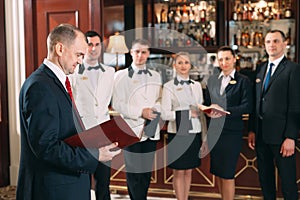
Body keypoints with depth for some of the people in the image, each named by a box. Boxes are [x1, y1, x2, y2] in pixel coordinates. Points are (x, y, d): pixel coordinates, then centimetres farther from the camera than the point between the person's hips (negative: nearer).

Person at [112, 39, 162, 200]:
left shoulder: (156, 76, 14)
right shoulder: (121, 75, 1)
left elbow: (159, 100, 16)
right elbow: (117, 103, -6)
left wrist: (155, 109, -6)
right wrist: (140, 112, -14)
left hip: (151, 130, 4)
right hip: (132, 129, -4)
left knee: (146, 172, 9)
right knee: (133, 173, -1)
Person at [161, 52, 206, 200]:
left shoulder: (197, 85, 10)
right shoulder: (168, 86, -3)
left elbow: (201, 111, 14)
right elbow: (164, 114, -10)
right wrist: (189, 113, -13)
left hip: (194, 133, 4)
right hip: (177, 134, -4)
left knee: (188, 171, 11)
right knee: (178, 172, 3)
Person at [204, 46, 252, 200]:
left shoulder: (243, 81, -3)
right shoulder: (212, 80, 12)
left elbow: (247, 107, -10)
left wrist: (224, 110, -20)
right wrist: (208, 111, -6)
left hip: (232, 132, -5)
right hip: (213, 130, 5)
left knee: (227, 174, -1)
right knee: (217, 172, 12)